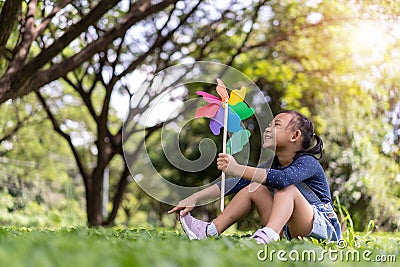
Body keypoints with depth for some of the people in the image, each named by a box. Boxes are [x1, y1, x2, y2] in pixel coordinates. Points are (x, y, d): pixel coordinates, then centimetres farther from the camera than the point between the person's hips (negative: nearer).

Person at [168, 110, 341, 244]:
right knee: (254, 188, 3)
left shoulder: (308, 162, -15)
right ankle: (210, 231, -1)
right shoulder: (273, 164, 8)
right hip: (290, 231, 7)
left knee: (287, 189, -30)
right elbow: (236, 184, 2)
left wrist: (238, 169, -45)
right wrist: (195, 197, -7)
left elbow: (284, 178, -38)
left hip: (324, 228, -7)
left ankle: (266, 237, -53)